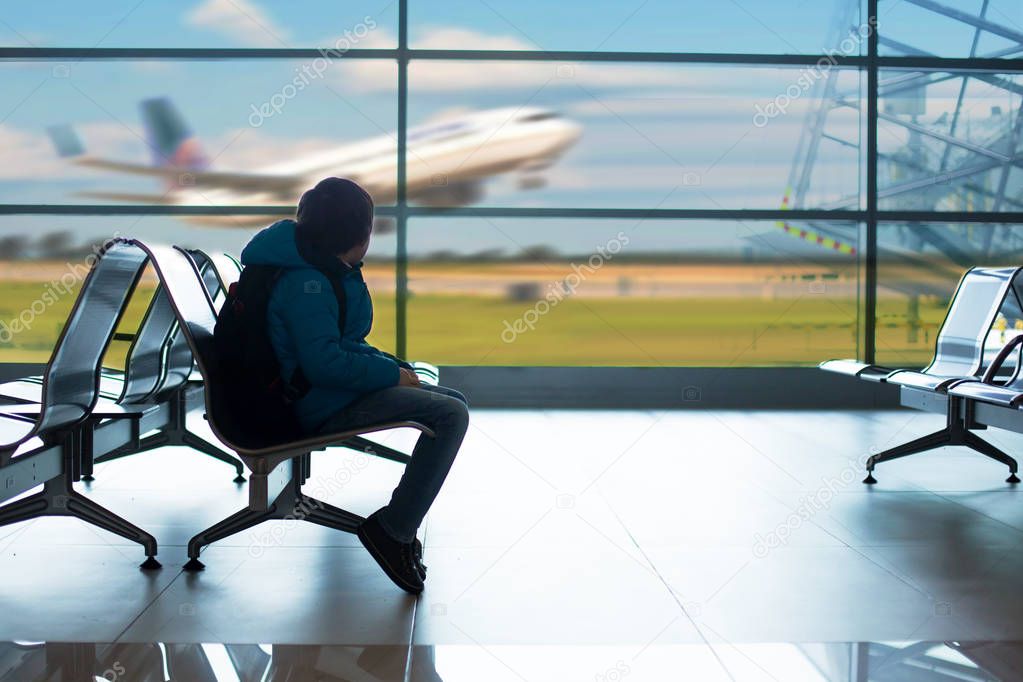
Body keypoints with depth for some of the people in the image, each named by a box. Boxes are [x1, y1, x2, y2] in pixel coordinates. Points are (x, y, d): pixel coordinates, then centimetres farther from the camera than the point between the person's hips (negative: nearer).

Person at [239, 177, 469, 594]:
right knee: (452, 415, -20)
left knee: (453, 402, 13)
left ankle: (401, 524, 10)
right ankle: (393, 530, -17)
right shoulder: (306, 283, -19)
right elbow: (324, 363, -28)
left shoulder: (326, 272, 14)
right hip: (323, 406, -11)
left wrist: (394, 366, 8)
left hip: (338, 390, 11)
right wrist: (392, 374, -16)